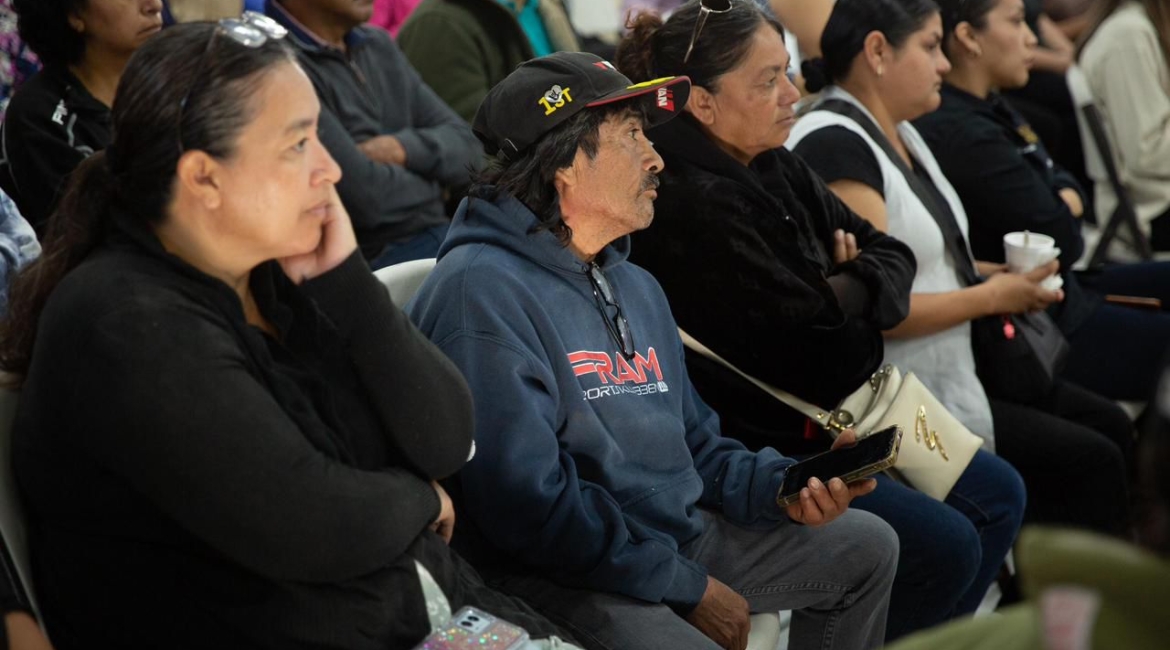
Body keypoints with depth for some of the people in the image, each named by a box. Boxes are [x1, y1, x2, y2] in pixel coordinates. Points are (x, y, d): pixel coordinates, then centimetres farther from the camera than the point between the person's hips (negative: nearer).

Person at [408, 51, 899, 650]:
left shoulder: (636, 287, 17)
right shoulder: (482, 293, -17)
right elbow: (528, 504, -23)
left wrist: (781, 486, 0)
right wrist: (689, 588, -17)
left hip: (681, 535, 10)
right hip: (565, 575, -10)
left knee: (867, 545, 17)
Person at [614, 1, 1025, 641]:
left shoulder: (774, 169, 6)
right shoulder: (693, 206, -24)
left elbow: (891, 253, 8)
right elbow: (811, 344, -24)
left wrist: (848, 288, -13)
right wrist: (855, 302, -4)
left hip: (824, 417, 10)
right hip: (751, 446, -10)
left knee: (997, 495, 11)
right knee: (945, 545, -15)